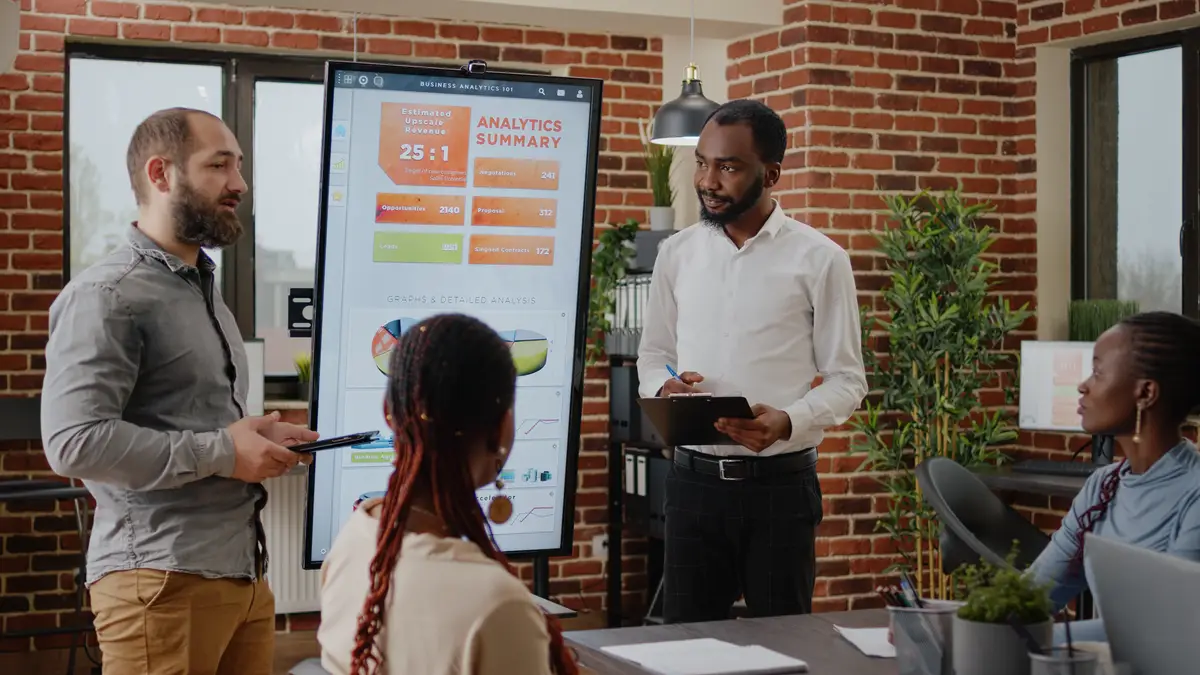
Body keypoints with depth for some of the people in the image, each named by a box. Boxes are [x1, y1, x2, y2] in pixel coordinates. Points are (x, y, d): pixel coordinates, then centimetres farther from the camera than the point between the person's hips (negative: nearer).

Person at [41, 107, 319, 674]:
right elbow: (75, 442, -22)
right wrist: (222, 453, -17)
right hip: (163, 580, -8)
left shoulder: (204, 289, 19)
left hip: (242, 571, 8)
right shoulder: (107, 295, -11)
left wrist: (255, 437, 7)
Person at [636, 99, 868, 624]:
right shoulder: (676, 254, 6)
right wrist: (665, 387, -9)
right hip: (694, 479, 3)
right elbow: (652, 354, 14)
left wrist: (788, 421, -21)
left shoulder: (819, 259, -4)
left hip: (780, 482, -2)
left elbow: (846, 380, -3)